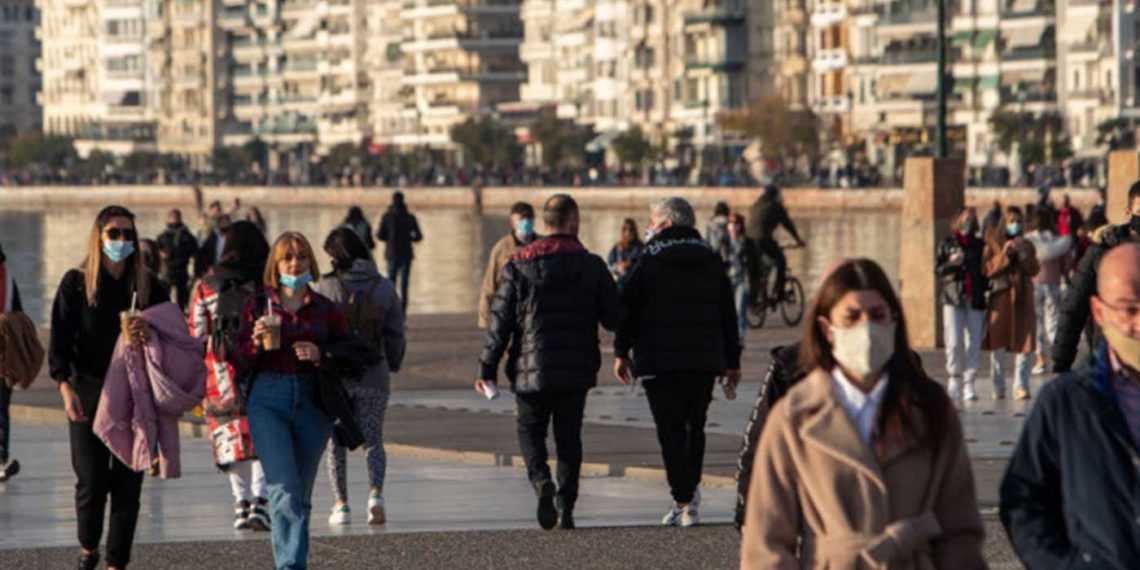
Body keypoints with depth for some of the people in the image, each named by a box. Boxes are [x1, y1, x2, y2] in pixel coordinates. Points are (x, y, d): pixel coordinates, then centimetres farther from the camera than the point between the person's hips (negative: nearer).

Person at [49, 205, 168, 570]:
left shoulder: (147, 286, 7)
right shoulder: (76, 283, 1)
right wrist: (65, 387, -18)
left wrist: (150, 331, -12)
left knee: (127, 484, -1)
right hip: (89, 394, -2)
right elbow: (60, 341, -5)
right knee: (91, 481, -2)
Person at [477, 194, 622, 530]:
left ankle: (541, 481, -15)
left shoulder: (519, 266, -2)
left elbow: (500, 322, -4)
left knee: (530, 429, 13)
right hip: (577, 369, 1)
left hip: (532, 369, -1)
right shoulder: (591, 266, -1)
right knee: (569, 436, 11)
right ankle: (566, 505, 4)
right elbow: (614, 318, -1)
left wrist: (487, 369, 0)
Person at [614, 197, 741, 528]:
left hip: (660, 360, -4)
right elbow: (728, 313, 11)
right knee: (695, 426, 16)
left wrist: (621, 352, 5)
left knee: (670, 431, -2)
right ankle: (690, 495, 16)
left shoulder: (650, 261, -4)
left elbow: (629, 308, -4)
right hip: (705, 359, 4)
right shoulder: (712, 261, 9)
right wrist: (732, 361, 16)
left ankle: (683, 501, -9)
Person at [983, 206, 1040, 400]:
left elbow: (1034, 269, 4)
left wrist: (1023, 254, -10)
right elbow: (988, 270, -3)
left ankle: (1021, 387, -3)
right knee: (998, 343, -2)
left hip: (1022, 298, 2)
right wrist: (1004, 255, -14)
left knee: (1024, 344, -5)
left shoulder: (1026, 245, 15)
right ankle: (998, 387, 5)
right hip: (1000, 296, -2)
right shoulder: (993, 244, 7)